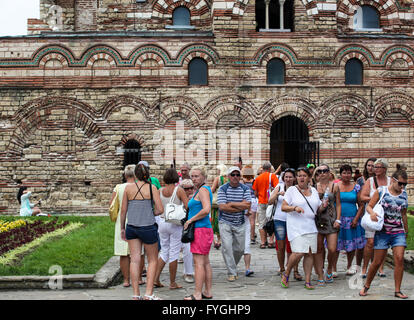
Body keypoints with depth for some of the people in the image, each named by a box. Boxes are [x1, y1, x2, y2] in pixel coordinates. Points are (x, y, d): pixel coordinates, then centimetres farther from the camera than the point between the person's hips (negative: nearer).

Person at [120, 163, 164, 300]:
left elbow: (123, 210, 5)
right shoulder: (152, 188, -5)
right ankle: (149, 293, 4)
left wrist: (122, 228, 15)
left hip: (131, 228, 3)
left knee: (134, 260, 6)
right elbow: (160, 209, -8)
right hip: (148, 227, -2)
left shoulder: (128, 187, 1)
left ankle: (136, 294, 9)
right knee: (152, 260, 10)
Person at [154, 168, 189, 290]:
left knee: (164, 252, 16)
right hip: (175, 224, -4)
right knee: (174, 253, 3)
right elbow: (188, 207, -14)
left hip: (162, 222, 4)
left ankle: (156, 279, 11)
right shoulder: (179, 190, -9)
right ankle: (172, 283, 10)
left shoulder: (160, 191, 2)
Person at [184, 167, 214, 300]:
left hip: (200, 229, -10)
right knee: (205, 262, 13)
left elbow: (206, 209, -25)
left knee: (198, 263, -8)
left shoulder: (203, 189, -12)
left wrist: (191, 220, -17)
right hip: (205, 229, 10)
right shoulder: (202, 189, 18)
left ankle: (197, 294, -6)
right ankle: (208, 292, 19)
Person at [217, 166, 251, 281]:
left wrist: (231, 204, -14)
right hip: (225, 223, -2)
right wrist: (240, 207, -13)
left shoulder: (245, 189, 2)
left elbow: (247, 205, -10)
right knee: (227, 247, -12)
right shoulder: (223, 189, -4)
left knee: (240, 249, 7)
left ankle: (232, 266, 33)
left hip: (240, 224, 3)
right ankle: (232, 273, -3)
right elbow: (222, 207, -15)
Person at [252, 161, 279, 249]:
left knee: (261, 223, 6)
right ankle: (270, 242, 4)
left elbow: (255, 193, 10)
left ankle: (263, 242, 5)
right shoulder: (272, 176, -3)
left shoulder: (258, 178, 6)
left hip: (261, 202, 3)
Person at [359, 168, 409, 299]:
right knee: (377, 262, 0)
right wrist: (372, 213, -24)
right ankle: (366, 286, 19)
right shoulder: (381, 191, -3)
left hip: (398, 232, 3)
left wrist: (407, 230, 23)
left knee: (399, 259, -11)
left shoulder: (404, 194, 8)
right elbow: (369, 206, -2)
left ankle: (397, 291, -1)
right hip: (382, 232, -3)